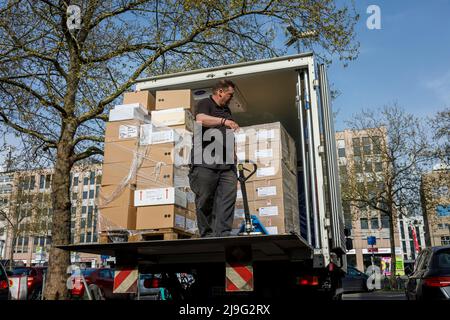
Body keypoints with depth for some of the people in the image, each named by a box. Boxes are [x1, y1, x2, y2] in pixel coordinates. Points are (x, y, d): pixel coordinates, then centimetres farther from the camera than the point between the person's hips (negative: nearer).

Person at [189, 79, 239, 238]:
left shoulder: (227, 110, 28)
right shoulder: (204, 103, 5)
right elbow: (201, 119, -18)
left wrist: (233, 153, 23)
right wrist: (223, 121, -24)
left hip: (226, 163, 7)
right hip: (206, 161, -6)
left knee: (229, 197, -8)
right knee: (205, 200, -3)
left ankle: (223, 234, -10)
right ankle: (207, 235, 4)